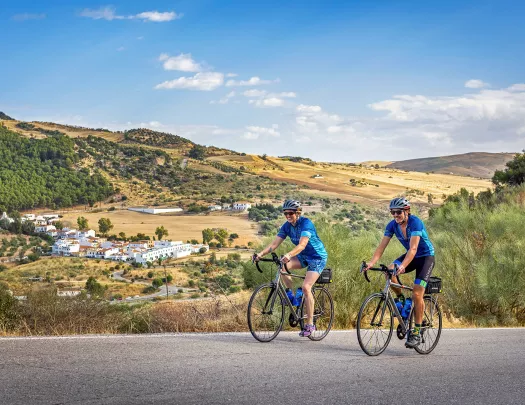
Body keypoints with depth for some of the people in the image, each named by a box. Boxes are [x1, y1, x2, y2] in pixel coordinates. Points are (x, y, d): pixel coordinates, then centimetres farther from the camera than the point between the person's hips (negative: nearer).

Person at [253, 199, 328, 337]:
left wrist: (288, 255, -55)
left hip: (317, 257, -6)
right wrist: (261, 253, -28)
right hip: (303, 256, 7)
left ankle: (310, 324, -12)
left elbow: (302, 245, -38)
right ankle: (292, 294, 0)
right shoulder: (287, 226, -4)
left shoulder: (306, 223, -24)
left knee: (306, 287, -21)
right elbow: (274, 244, -10)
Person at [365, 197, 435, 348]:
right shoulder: (392, 225, -10)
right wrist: (371, 263, -31)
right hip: (410, 255, 6)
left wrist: (403, 266, -51)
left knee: (417, 294, -16)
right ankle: (401, 299, 2)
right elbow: (382, 247, -15)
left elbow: (413, 248, -37)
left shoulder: (415, 222, -27)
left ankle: (416, 333, -6)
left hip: (426, 256, -6)